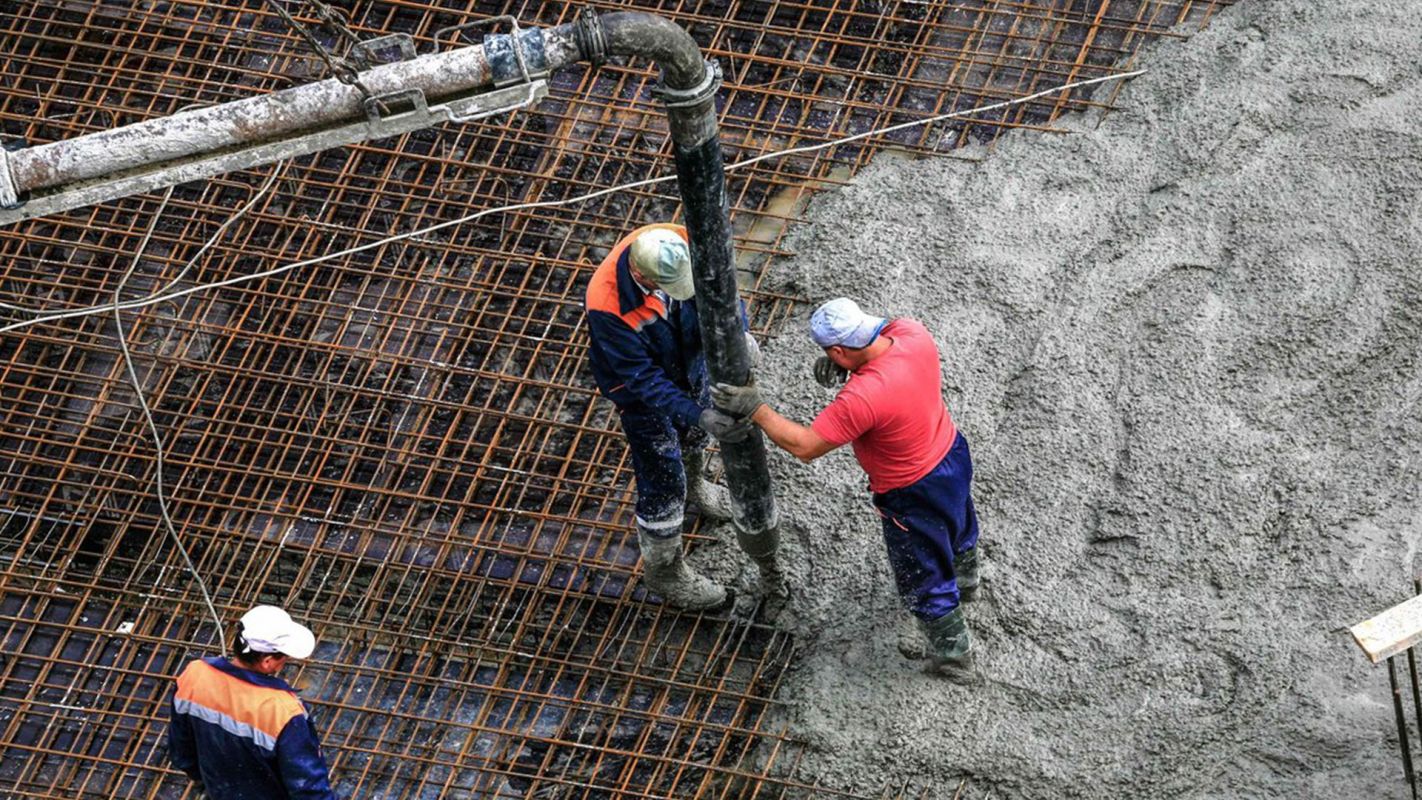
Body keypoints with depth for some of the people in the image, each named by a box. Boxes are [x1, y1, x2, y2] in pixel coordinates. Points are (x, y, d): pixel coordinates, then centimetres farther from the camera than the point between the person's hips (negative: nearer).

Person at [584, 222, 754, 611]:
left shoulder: (682, 244, -32)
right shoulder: (607, 306, -43)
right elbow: (643, 379, -35)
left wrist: (737, 332, -36)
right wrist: (699, 416, -41)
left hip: (689, 358, 6)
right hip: (642, 389, -6)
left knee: (694, 434, 34)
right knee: (662, 483, 9)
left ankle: (693, 487, 67)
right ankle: (666, 573, 32)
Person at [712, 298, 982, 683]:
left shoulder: (862, 399, -41)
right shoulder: (912, 332, -22)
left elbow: (804, 446, -31)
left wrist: (755, 409, -24)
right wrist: (845, 365, -13)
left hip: (916, 495, -7)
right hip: (953, 451, 7)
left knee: (925, 582, 19)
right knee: (959, 524, 38)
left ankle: (955, 658, 41)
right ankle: (965, 580, 69)